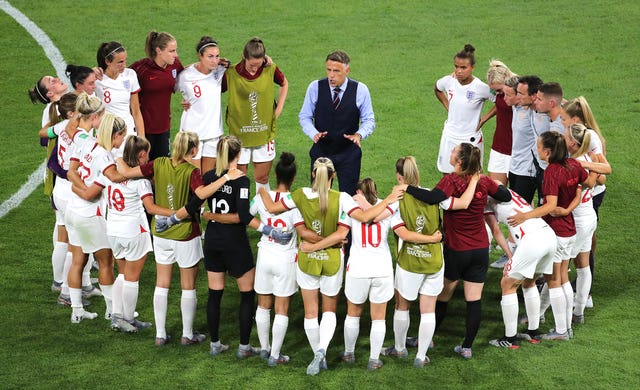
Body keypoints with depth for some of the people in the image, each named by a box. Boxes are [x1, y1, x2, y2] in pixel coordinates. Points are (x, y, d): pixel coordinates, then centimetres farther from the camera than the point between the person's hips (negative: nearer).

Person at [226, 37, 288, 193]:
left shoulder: (270, 70, -6)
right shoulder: (231, 74, -12)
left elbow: (284, 84, 14)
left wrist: (279, 107, 7)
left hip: (265, 133, 1)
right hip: (240, 134, -1)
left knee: (262, 178, 9)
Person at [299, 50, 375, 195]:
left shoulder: (360, 90, -9)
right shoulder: (315, 87, -8)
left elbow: (369, 120, -1)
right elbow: (304, 116, 1)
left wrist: (359, 134, -22)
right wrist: (314, 133, -20)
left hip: (349, 153, -1)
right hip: (321, 151, 1)